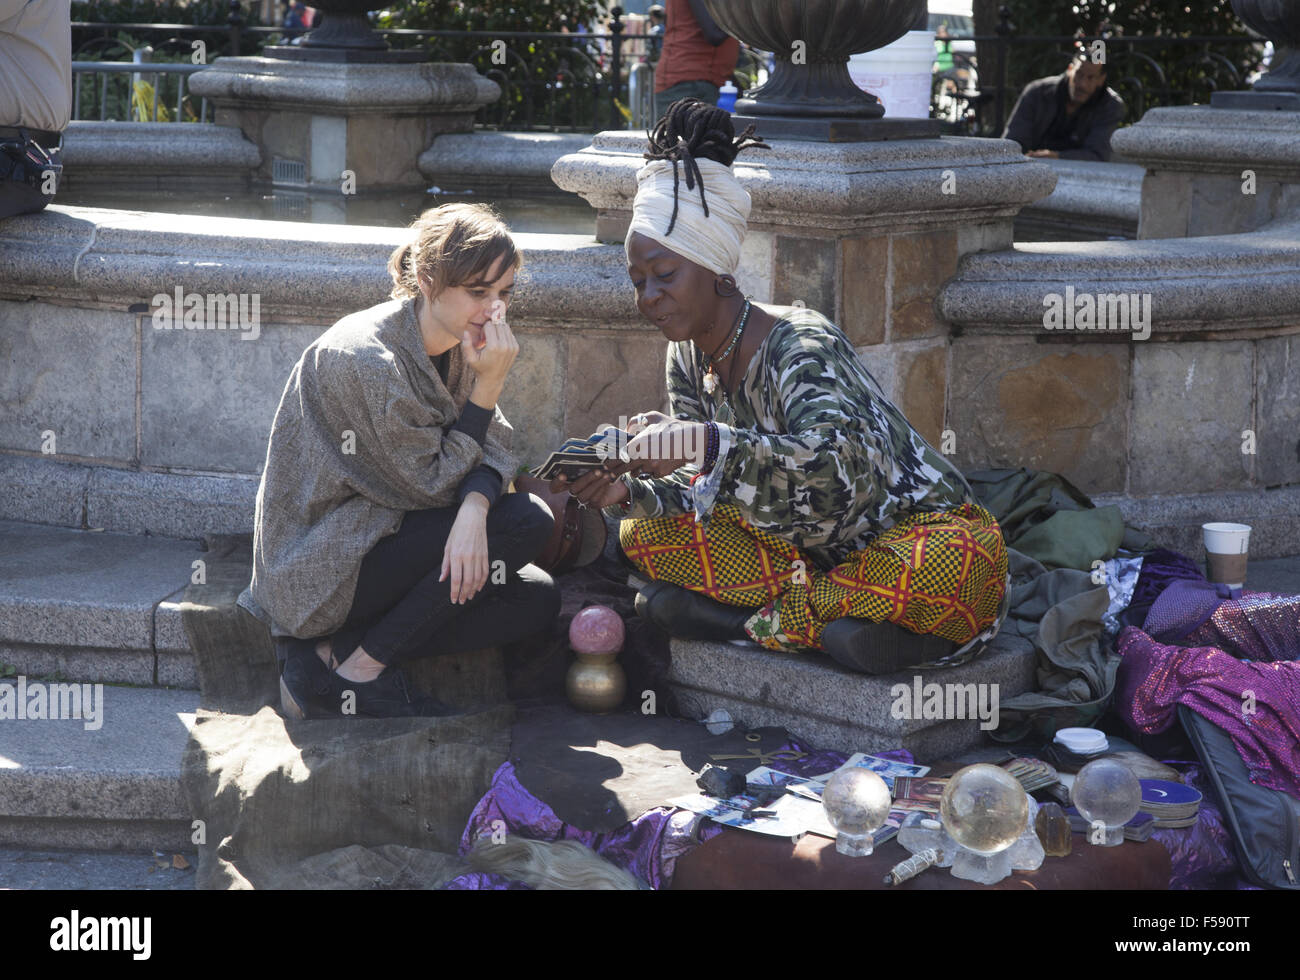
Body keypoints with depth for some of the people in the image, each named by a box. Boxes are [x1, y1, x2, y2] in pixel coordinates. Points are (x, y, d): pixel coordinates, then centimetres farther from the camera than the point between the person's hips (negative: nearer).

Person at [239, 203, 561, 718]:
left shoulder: (458, 345, 2)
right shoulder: (367, 360, -24)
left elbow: (490, 452, -5)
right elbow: (431, 484, -18)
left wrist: (474, 509, -27)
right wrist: (488, 386, -22)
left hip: (378, 536, 9)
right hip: (319, 568, -9)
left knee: (537, 600, -4)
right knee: (524, 522, -18)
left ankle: (333, 652, -5)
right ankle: (361, 670, -12)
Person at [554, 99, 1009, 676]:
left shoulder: (801, 348, -26)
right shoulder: (689, 358, -1)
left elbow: (840, 466, -45)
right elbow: (705, 493, 0)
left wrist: (711, 442, -57)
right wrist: (627, 492, -21)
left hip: (916, 534, -7)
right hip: (804, 551, 7)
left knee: (962, 566, -42)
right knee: (644, 532, -7)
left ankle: (771, 619, -20)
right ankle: (839, 618, -14)